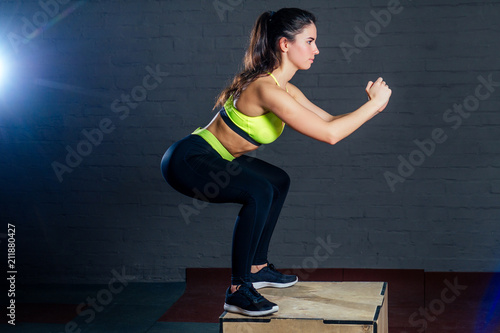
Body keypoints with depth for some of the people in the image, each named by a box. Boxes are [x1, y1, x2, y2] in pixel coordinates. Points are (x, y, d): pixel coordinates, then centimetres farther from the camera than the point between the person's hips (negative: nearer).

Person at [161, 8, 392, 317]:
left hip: (213, 159, 11)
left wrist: (371, 104, -6)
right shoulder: (265, 88, -26)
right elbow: (329, 134, -28)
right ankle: (238, 291, -19)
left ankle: (257, 268, 29)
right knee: (259, 192, -30)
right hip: (187, 160, -11)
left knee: (279, 181, 22)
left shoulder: (286, 90, 5)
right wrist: (374, 105, -19)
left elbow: (330, 121, 8)